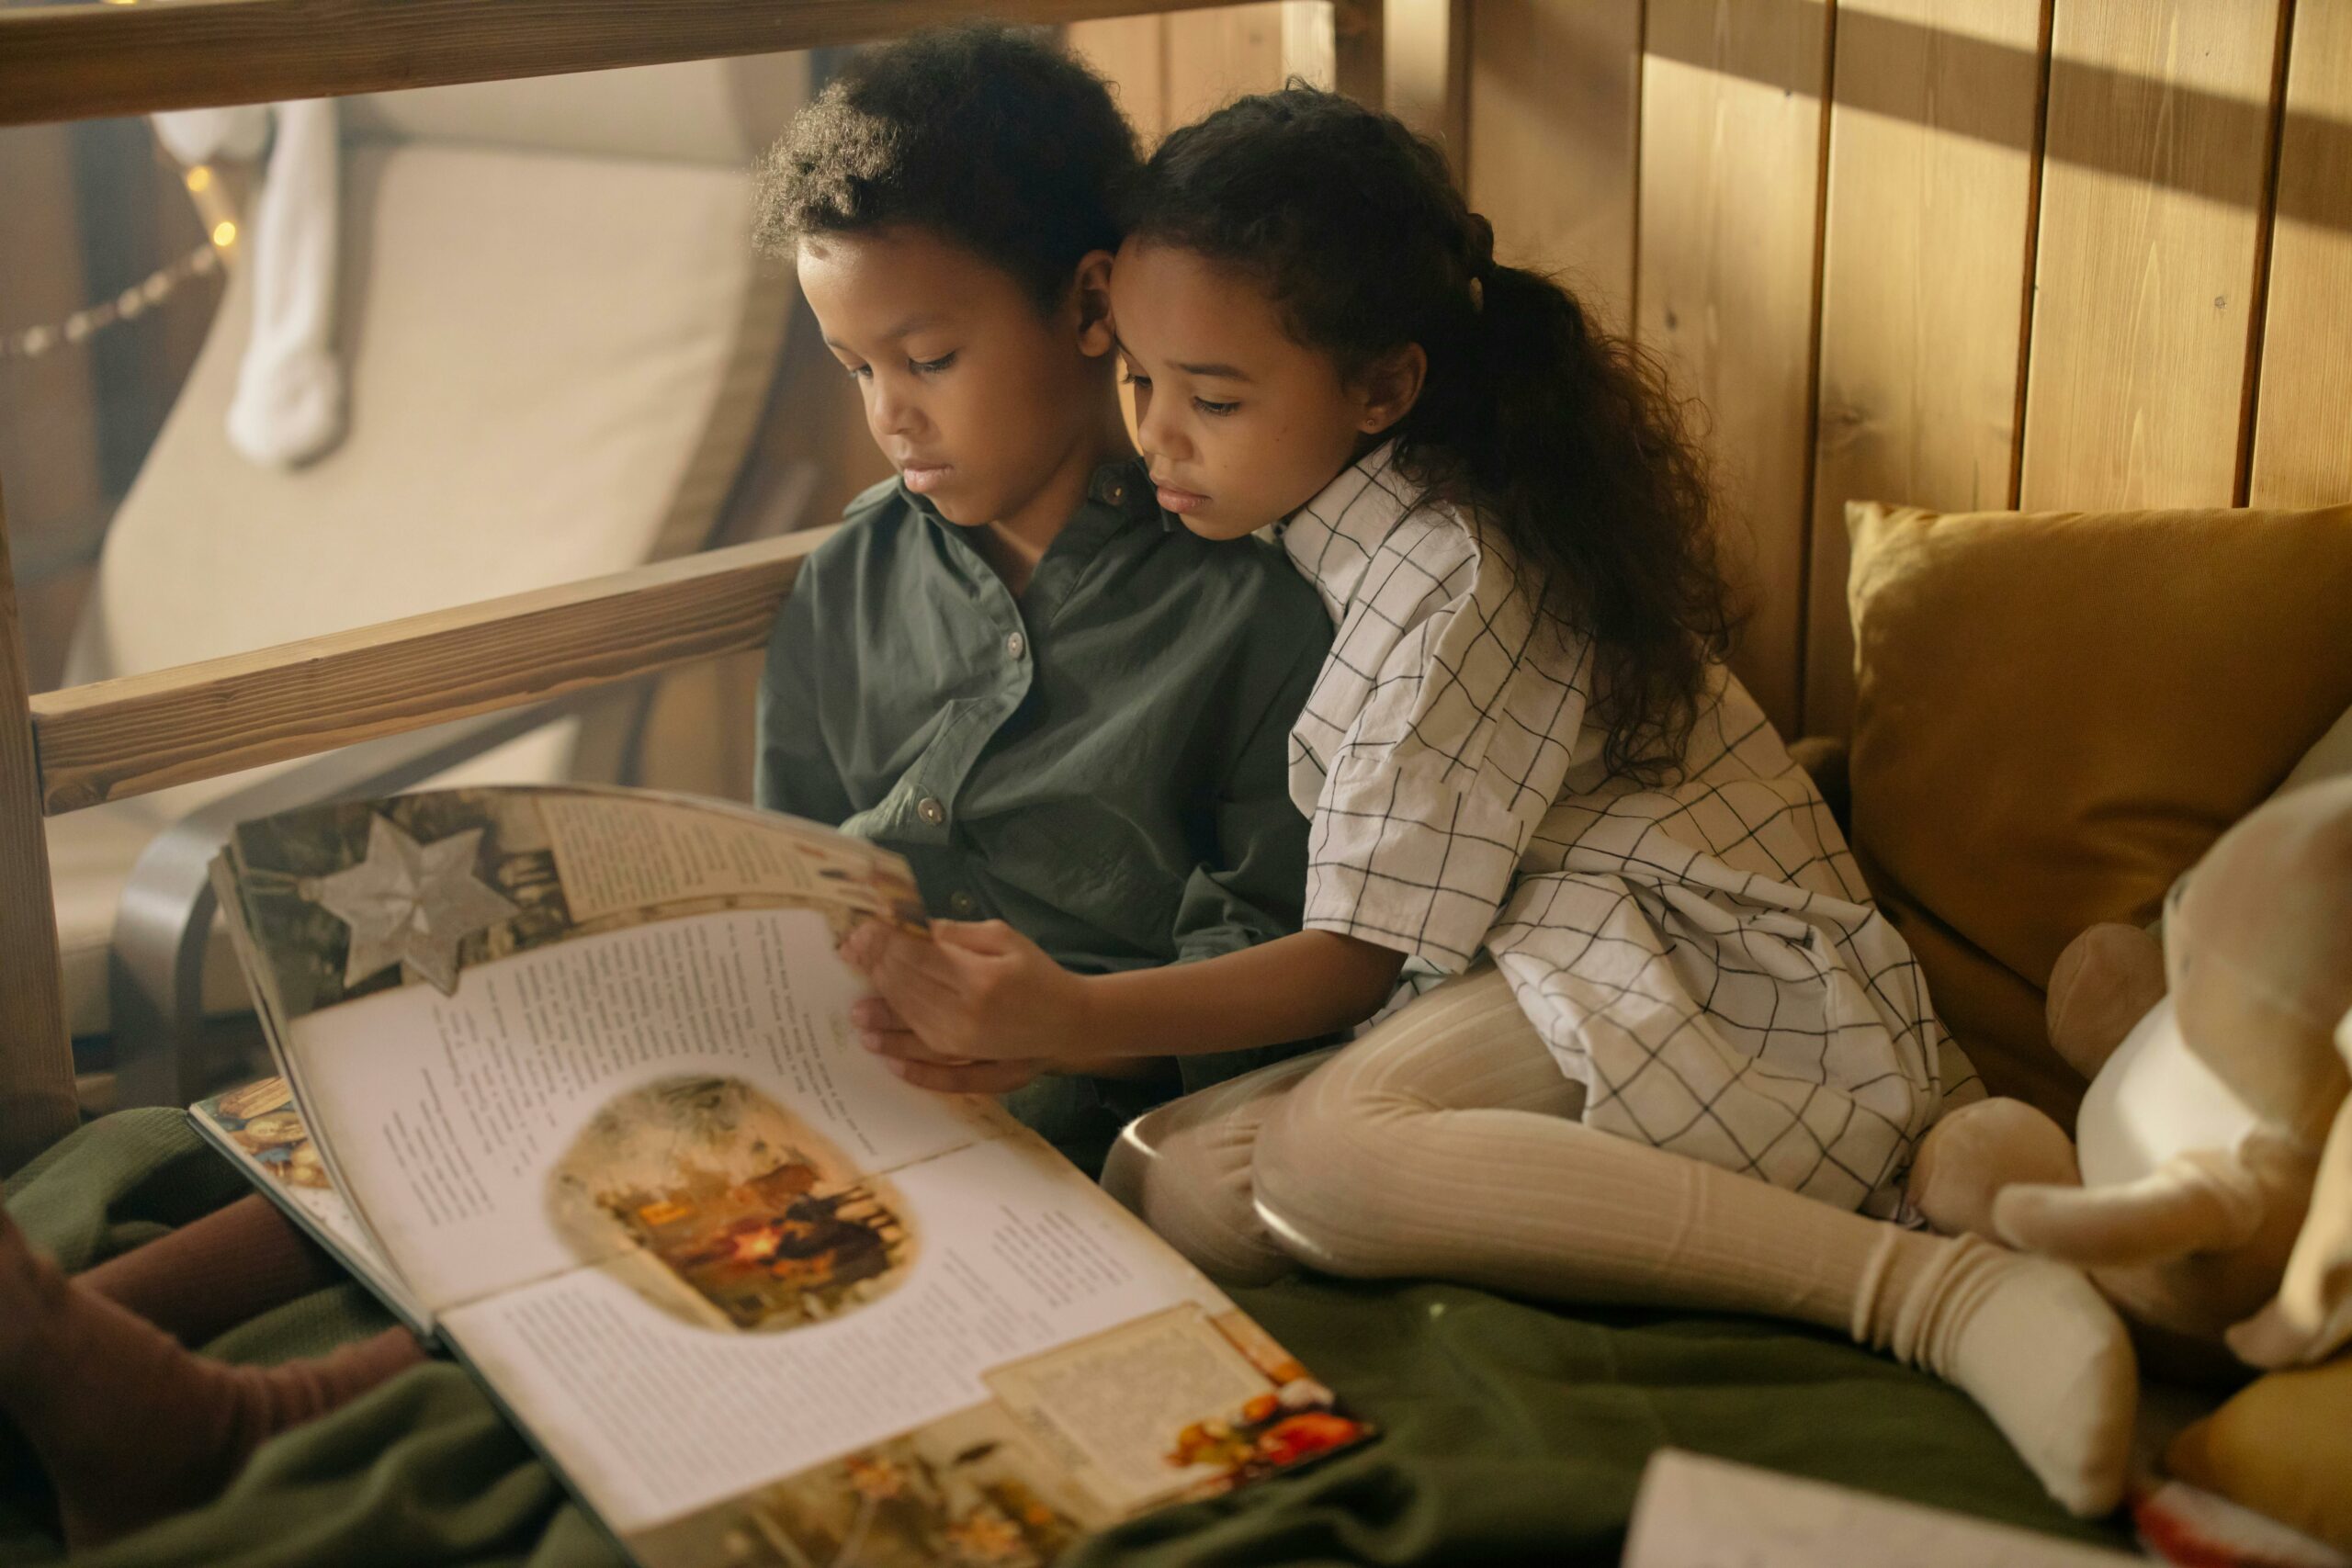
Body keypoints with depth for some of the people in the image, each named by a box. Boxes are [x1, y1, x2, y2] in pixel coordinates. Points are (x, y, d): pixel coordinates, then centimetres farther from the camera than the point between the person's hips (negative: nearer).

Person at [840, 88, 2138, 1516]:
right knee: (1172, 1185, -12)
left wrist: (1073, 1017, -26)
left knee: (1323, 1153, -33)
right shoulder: (1322, 516, 8)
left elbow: (1363, 956, -16)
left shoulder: (1447, 578, -18)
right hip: (1526, 962, 10)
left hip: (1706, 967, -10)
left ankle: (1930, 1286, -33)